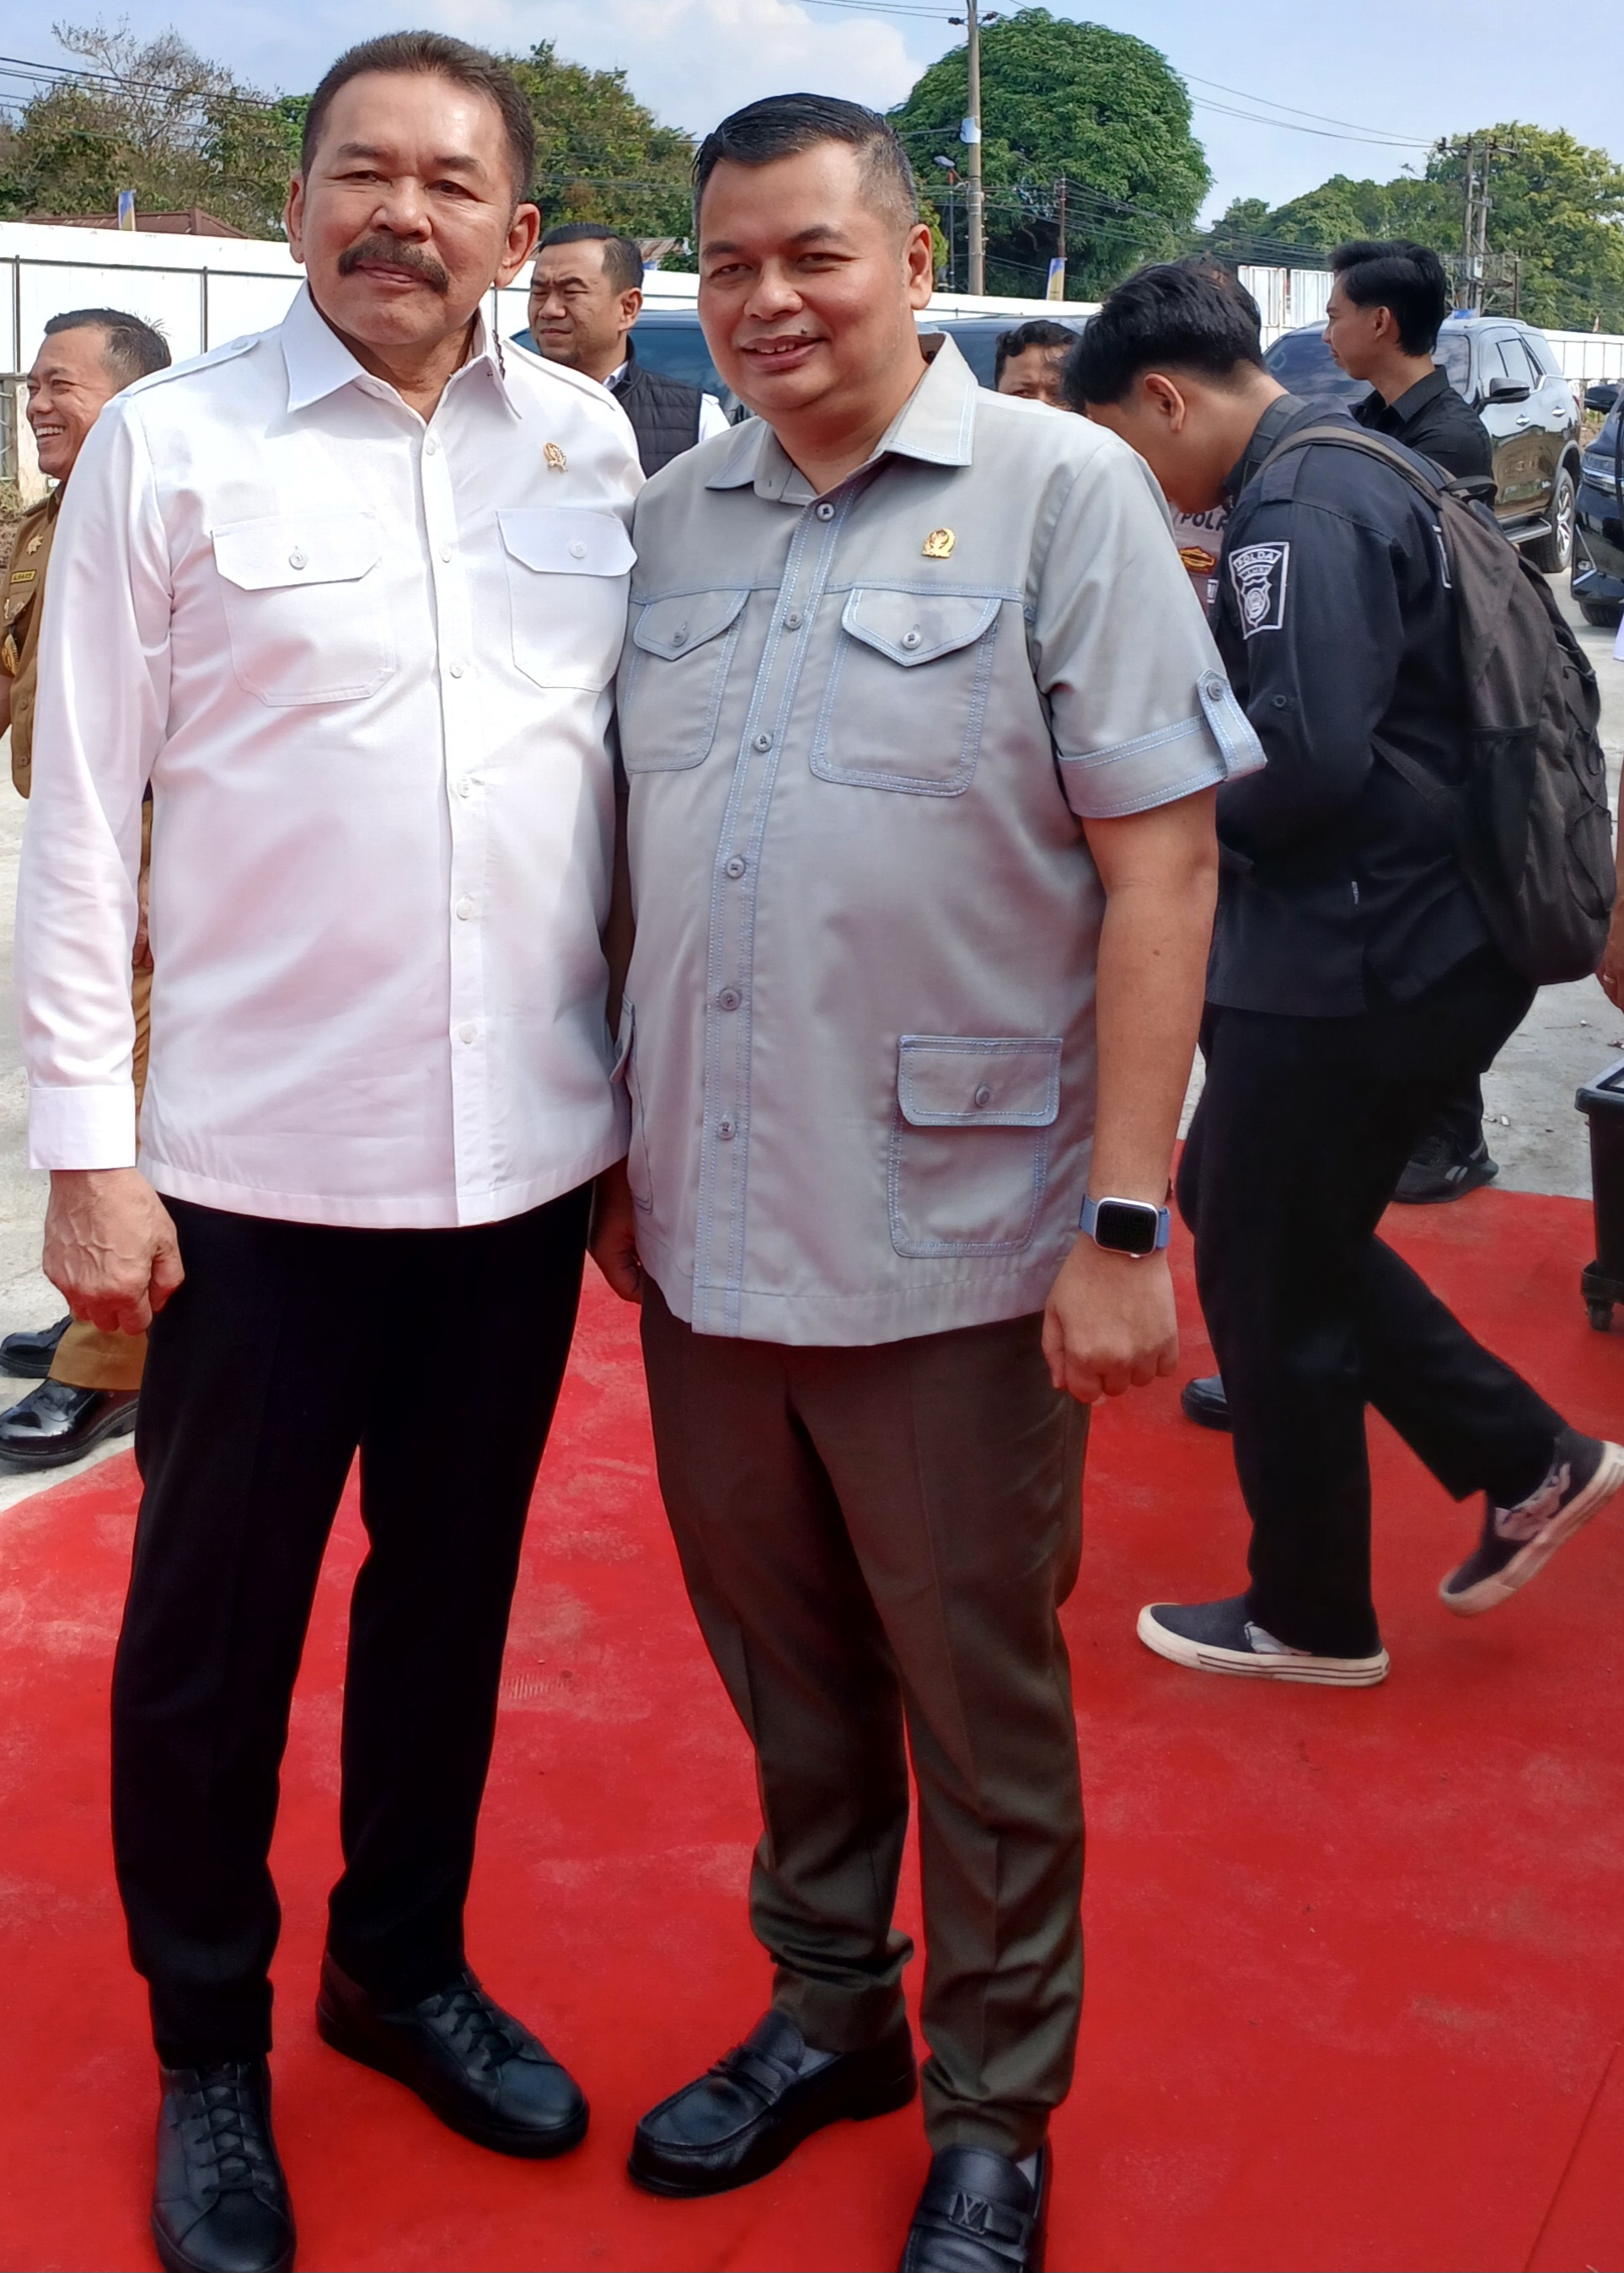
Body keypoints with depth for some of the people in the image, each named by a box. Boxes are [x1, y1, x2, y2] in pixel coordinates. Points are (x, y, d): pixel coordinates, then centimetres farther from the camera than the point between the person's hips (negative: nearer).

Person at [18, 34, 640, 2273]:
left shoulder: (594, 444, 6)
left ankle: (405, 1962, 39)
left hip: (527, 1152, 3)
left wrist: (653, 1082, 8)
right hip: (257, 1163, -3)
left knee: (454, 1585, 17)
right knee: (212, 1625, 9)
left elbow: (648, 765, 10)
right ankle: (207, 2049, 29)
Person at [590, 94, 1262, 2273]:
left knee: (980, 1709, 10)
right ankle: (826, 2011, 39)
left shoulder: (1061, 491, -6)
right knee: (788, 1678, 18)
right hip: (706, 1230, 5)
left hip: (951, 1240, -4)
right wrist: (626, 1151, 13)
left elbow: (1161, 866, -10)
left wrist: (1124, 1220, -15)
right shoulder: (671, 521, 9)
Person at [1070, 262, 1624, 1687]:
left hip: (1354, 965, -10)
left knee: (1265, 1281, 5)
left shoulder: (1302, 507, -19)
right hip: (1411, 938, 10)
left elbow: (1302, 757, -28)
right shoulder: (1351, 474, 14)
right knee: (1247, 1210, 21)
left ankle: (1311, 1619, 23)